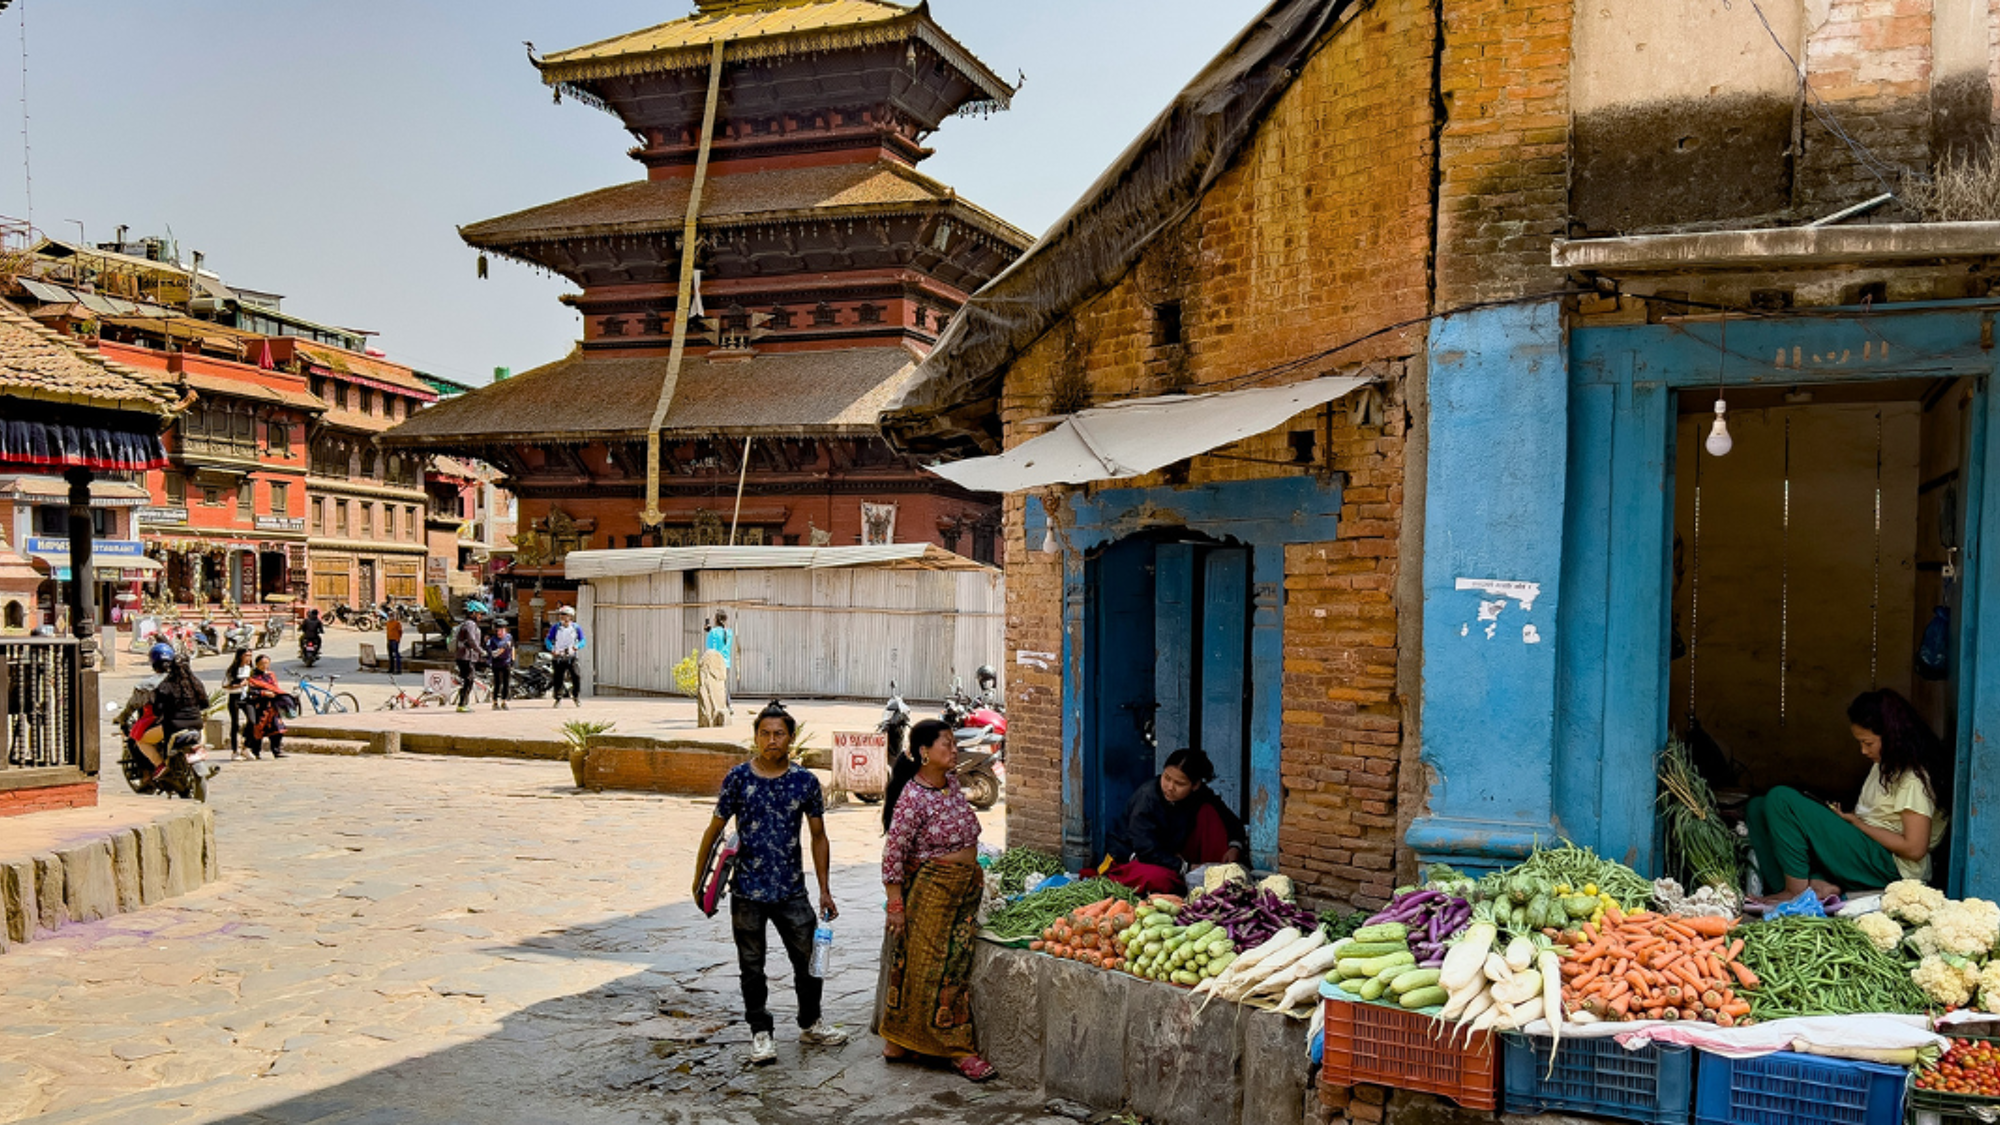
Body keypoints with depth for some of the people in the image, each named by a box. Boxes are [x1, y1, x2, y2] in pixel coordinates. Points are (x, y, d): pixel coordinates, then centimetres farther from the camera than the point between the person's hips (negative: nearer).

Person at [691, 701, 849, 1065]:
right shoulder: (738, 778, -6)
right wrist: (699, 878, 4)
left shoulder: (806, 781, -2)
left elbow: (819, 836, 6)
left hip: (792, 890, 1)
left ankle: (810, 1024, 31)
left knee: (809, 960, 10)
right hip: (747, 890, -1)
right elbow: (715, 829, 2)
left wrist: (824, 890, 5)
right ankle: (761, 1033, 25)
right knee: (752, 967, 9)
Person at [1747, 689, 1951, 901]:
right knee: (1758, 807, 0)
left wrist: (1856, 822, -11)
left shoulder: (1913, 777, -14)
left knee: (1781, 799, -22)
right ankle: (1814, 882, -17)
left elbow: (1914, 849, -18)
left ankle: (1797, 891, -16)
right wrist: (1846, 816, -1)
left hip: (1888, 866, -10)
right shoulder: (1886, 764, 14)